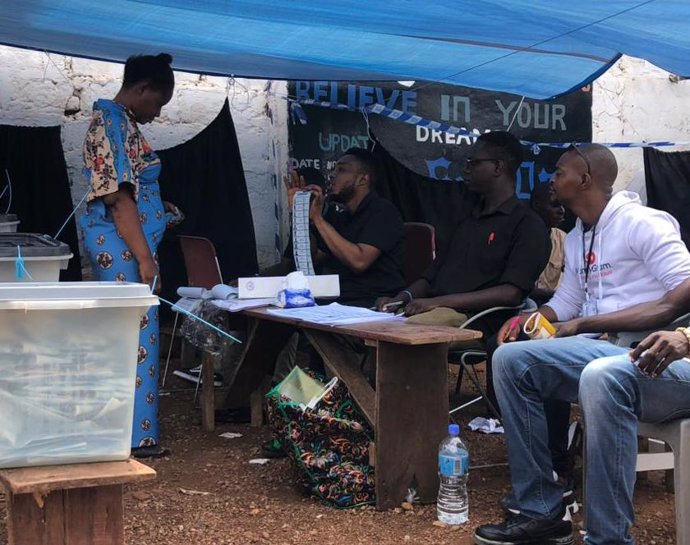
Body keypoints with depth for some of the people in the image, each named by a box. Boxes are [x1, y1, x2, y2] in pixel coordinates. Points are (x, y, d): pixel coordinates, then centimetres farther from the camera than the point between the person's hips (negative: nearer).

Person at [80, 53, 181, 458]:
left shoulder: (119, 121, 15)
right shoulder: (114, 122, -16)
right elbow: (118, 197, -22)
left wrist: (158, 208, 22)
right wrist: (144, 257, -23)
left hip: (120, 242, 11)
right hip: (121, 243, -11)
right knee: (136, 334, -6)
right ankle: (134, 436, 2)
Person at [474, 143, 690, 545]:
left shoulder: (640, 223, -7)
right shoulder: (576, 239, 20)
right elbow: (566, 304, 27)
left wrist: (585, 324, -17)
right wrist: (525, 320, 3)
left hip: (658, 361, -8)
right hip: (603, 350, 8)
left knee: (602, 376, -39)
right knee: (511, 358, -7)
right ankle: (540, 513, -6)